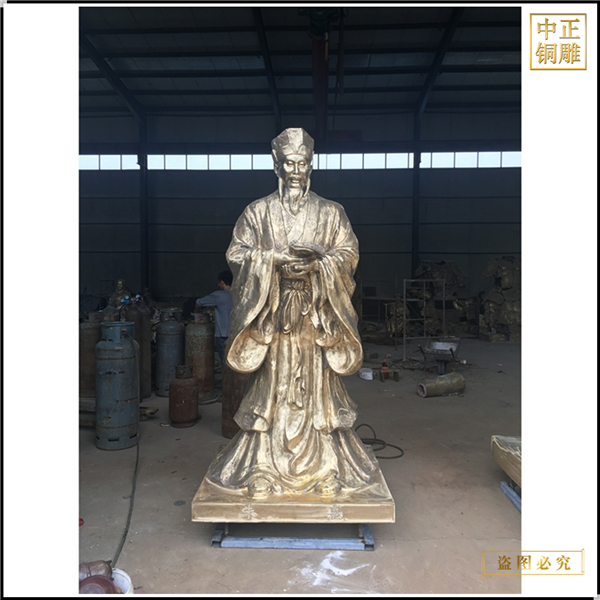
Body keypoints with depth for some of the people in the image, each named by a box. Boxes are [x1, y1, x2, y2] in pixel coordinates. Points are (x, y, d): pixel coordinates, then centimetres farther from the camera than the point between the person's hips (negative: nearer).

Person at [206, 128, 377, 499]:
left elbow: (349, 254, 4)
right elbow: (237, 254, 1)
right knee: (273, 387, 2)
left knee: (317, 385, 4)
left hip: (317, 314, 1)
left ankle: (324, 467, 16)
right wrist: (277, 258, -14)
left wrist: (318, 260, -15)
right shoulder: (258, 212, 7)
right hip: (271, 312, 0)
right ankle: (265, 469, 14)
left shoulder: (331, 212, 9)